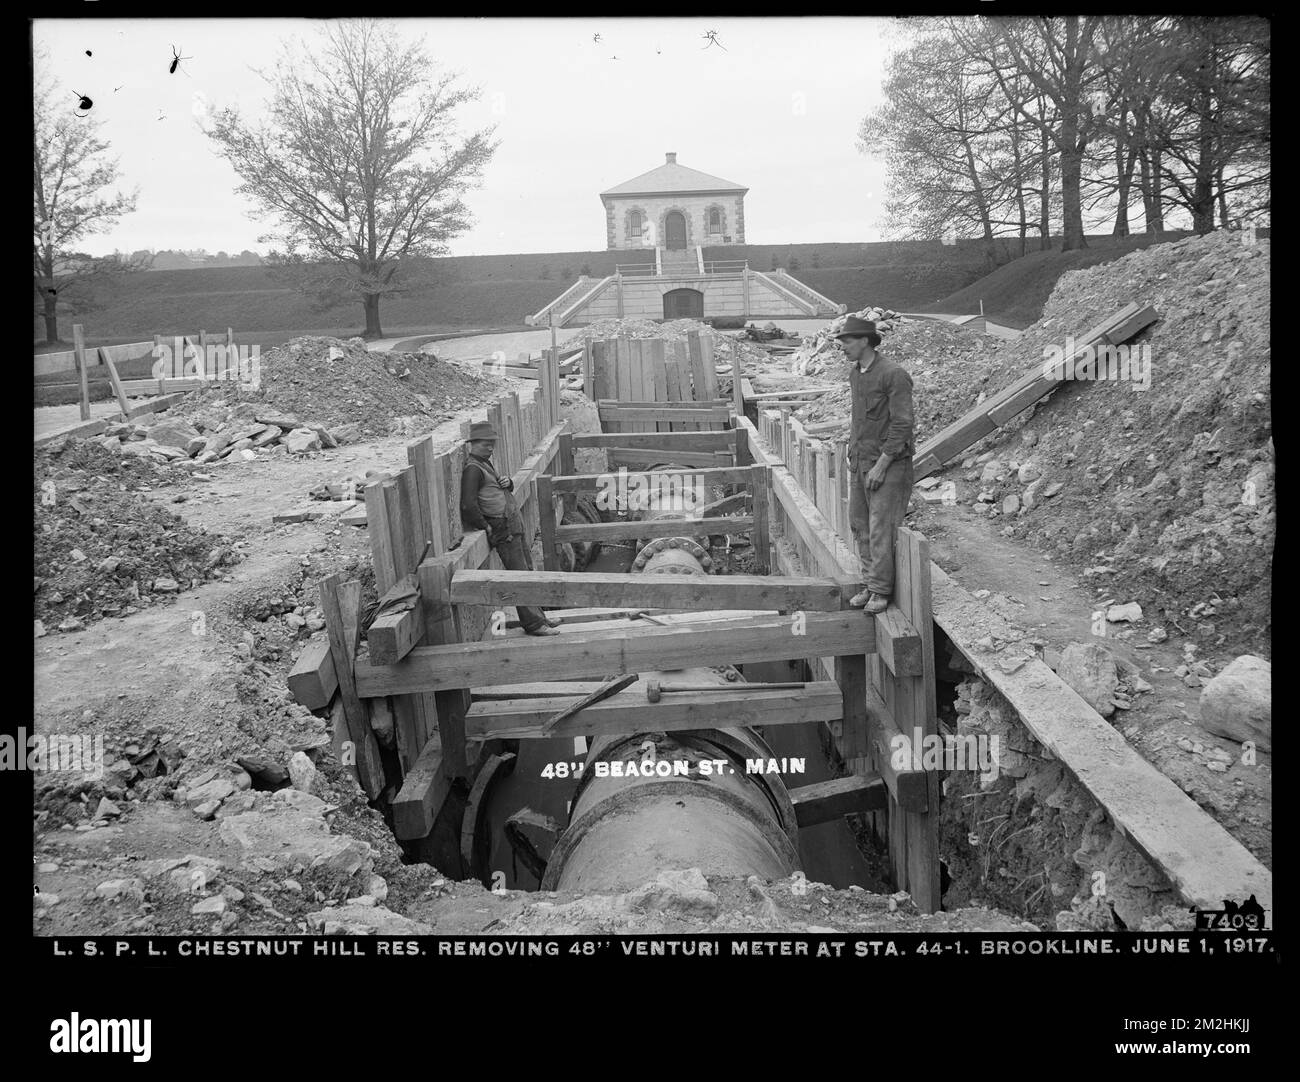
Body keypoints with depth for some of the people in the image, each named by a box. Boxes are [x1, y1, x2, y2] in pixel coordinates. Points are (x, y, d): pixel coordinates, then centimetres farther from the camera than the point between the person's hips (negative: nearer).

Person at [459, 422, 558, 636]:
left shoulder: (486, 463, 16)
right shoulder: (473, 469, -15)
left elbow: (508, 490, 28)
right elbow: (468, 505, -25)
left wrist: (507, 483, 5)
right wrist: (485, 526, -16)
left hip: (515, 527, 10)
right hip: (503, 530, -10)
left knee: (528, 573, 15)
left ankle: (539, 617, 24)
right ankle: (533, 624, -3)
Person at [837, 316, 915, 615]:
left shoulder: (894, 375, -16)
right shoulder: (855, 373, 10)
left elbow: (902, 424, -18)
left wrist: (881, 466, -19)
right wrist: (853, 451, 13)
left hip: (888, 462, -8)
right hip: (859, 461, 8)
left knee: (881, 528, -7)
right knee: (859, 523, 8)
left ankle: (881, 590, 2)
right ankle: (871, 583, 17)